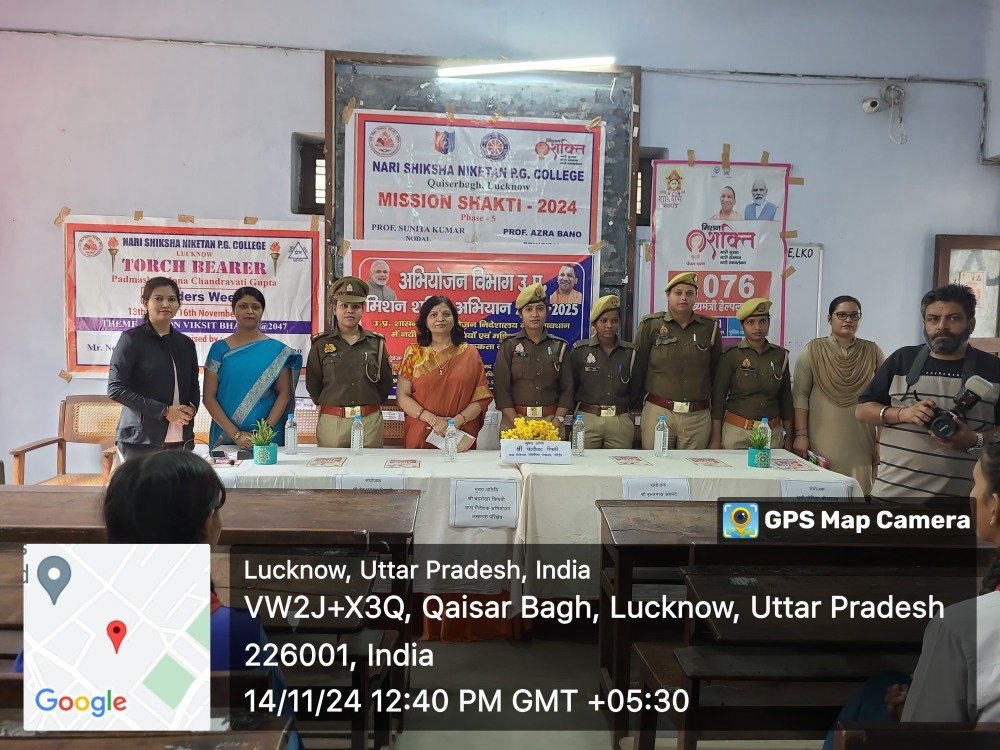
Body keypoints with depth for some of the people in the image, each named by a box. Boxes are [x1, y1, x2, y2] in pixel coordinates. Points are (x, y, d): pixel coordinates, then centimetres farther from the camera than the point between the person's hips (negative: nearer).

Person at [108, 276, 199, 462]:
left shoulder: (186, 343, 15)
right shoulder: (132, 339, 0)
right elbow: (115, 389, -6)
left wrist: (191, 408, -1)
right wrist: (164, 411, -12)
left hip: (181, 440, 4)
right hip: (141, 440, -4)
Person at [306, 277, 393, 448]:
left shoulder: (376, 342, 6)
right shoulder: (321, 344, 3)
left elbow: (386, 382, 9)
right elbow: (312, 384, 6)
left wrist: (370, 404, 7)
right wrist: (328, 405, 7)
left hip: (370, 421, 1)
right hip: (331, 421, -1)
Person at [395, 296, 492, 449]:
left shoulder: (470, 354, 5)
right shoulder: (413, 353, 5)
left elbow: (482, 398, 1)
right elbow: (402, 397, -1)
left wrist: (457, 421, -14)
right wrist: (433, 420, -13)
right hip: (420, 437, 0)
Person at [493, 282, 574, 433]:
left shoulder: (559, 346, 7)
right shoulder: (508, 345, 0)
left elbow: (567, 389, 5)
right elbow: (501, 389, -6)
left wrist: (557, 421, -8)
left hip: (551, 421, 2)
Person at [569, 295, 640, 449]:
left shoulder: (630, 352, 7)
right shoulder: (580, 350, 1)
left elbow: (635, 390, 14)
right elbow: (570, 386, 6)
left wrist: (622, 410, 10)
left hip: (621, 423, 2)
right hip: (587, 420, -2)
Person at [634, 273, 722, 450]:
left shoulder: (710, 327, 7)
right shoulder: (651, 325, 2)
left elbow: (717, 371, 14)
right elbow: (638, 367, 6)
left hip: (698, 416, 2)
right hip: (658, 412, -2)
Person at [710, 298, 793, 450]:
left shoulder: (780, 355, 5)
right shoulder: (731, 355, -5)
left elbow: (785, 398, 11)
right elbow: (718, 396, -5)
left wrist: (788, 439, 11)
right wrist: (716, 439, -7)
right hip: (736, 432, -3)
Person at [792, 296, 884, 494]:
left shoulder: (873, 352, 7)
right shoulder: (813, 351, 2)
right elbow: (800, 395, -1)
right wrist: (801, 434, -7)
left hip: (861, 445, 1)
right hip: (822, 444, -1)